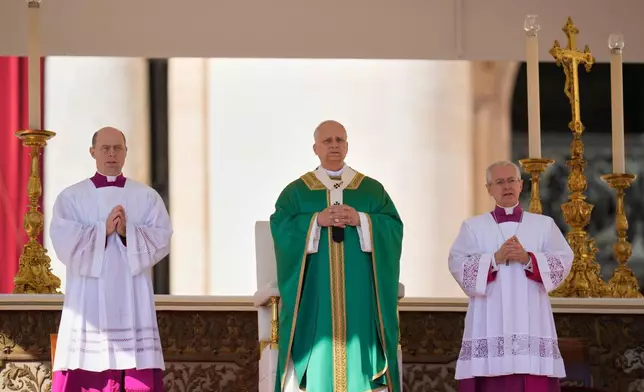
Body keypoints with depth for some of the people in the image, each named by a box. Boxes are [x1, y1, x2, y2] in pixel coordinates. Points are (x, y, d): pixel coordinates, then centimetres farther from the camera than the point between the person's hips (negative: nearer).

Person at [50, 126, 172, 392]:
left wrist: (128, 232, -16)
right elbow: (64, 241, -7)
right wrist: (104, 230, -15)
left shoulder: (147, 197, 11)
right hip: (89, 303, -1)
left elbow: (162, 239, -2)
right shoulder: (71, 198, 7)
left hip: (133, 303, 1)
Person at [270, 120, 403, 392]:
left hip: (359, 294, 1)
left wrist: (361, 221, -13)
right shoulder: (296, 191, 10)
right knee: (315, 353, -8)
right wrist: (316, 221, -15)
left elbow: (393, 227, 3)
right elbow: (280, 229, -2)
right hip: (315, 294, -1)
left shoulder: (372, 189, 12)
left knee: (359, 352, -5)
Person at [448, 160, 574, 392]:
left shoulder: (544, 225, 15)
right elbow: (458, 264, -2)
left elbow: (563, 262, 2)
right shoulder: (473, 227, 12)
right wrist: (495, 258, -14)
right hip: (489, 324, -1)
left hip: (532, 321, 1)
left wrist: (528, 258, -12)